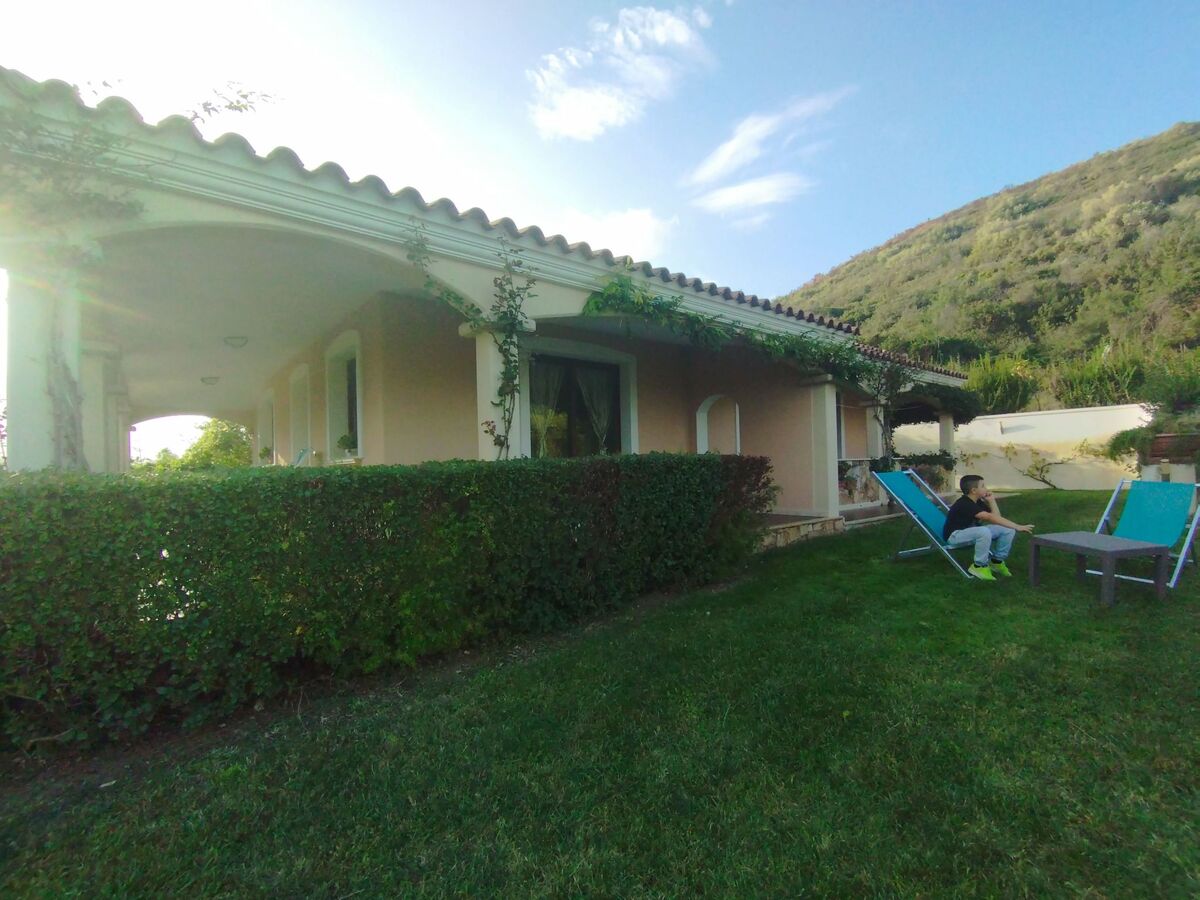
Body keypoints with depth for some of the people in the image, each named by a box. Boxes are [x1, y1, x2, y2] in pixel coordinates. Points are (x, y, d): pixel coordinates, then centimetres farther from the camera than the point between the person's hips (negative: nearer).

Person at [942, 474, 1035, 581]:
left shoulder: (978, 502, 7)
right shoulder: (964, 504, -25)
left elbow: (997, 518, 7)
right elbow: (991, 518, -32)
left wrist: (991, 500, 1)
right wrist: (1017, 526, -33)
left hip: (971, 532, 10)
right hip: (955, 535, -10)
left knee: (1008, 530, -1)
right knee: (984, 531, -37)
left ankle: (997, 561, 14)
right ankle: (979, 566, -19)